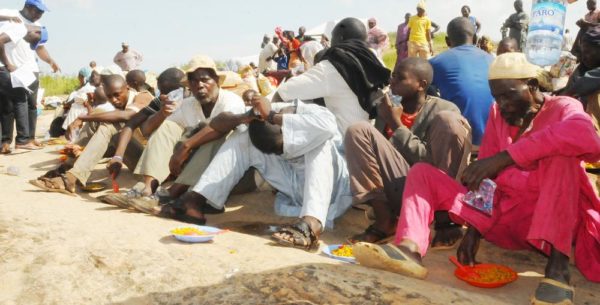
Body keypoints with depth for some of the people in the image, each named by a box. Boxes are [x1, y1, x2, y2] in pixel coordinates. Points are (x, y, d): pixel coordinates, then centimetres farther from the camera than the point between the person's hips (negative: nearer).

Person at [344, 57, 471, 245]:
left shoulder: (444, 109, -3)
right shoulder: (389, 108, 10)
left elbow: (431, 162, -14)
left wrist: (397, 125, -13)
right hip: (403, 194, 3)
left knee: (447, 120, -23)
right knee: (358, 130, -11)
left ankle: (445, 219, -19)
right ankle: (384, 220, -14)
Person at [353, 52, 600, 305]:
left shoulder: (563, 108, -3)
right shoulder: (497, 114, 11)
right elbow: (484, 177, 6)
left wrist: (503, 156, -34)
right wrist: (473, 230, -6)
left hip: (550, 219, -4)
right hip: (502, 218, 5)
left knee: (560, 152, -29)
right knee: (422, 173, -4)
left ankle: (558, 267, -38)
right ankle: (410, 249, -33)